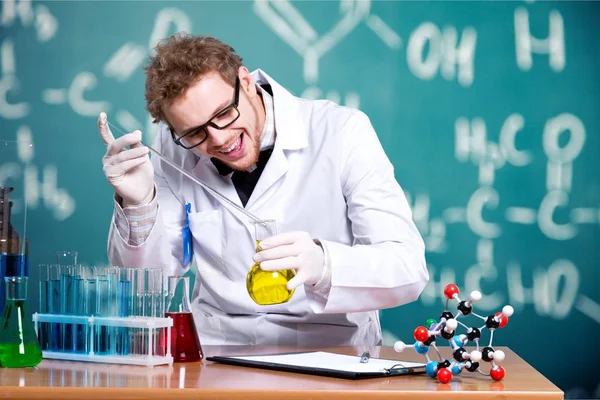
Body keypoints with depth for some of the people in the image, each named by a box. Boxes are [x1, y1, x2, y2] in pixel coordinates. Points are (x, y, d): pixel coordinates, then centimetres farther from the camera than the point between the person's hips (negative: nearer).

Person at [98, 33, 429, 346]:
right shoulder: (174, 147, -1)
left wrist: (323, 264, -35)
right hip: (213, 350, 3)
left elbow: (410, 269, -16)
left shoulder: (343, 132, -11)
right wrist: (138, 204, -15)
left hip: (329, 352, -2)